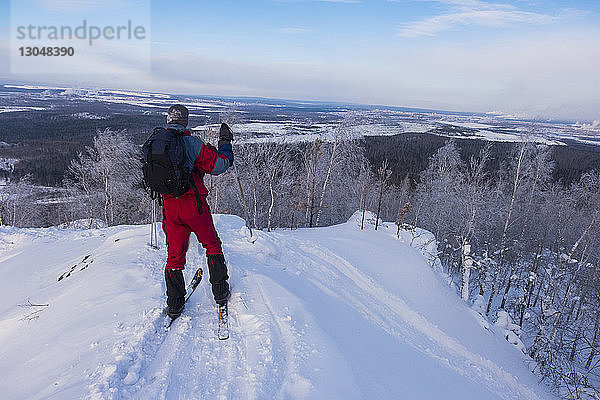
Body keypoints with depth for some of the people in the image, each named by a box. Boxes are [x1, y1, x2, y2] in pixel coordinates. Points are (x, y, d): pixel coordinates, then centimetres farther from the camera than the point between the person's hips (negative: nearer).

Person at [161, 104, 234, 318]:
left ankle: (174, 305, 18)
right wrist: (225, 143, 6)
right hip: (193, 204, -4)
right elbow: (219, 165, -7)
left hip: (170, 206, 4)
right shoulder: (193, 143, -10)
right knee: (212, 244, 15)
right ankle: (220, 292, 20)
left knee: (174, 253, 13)